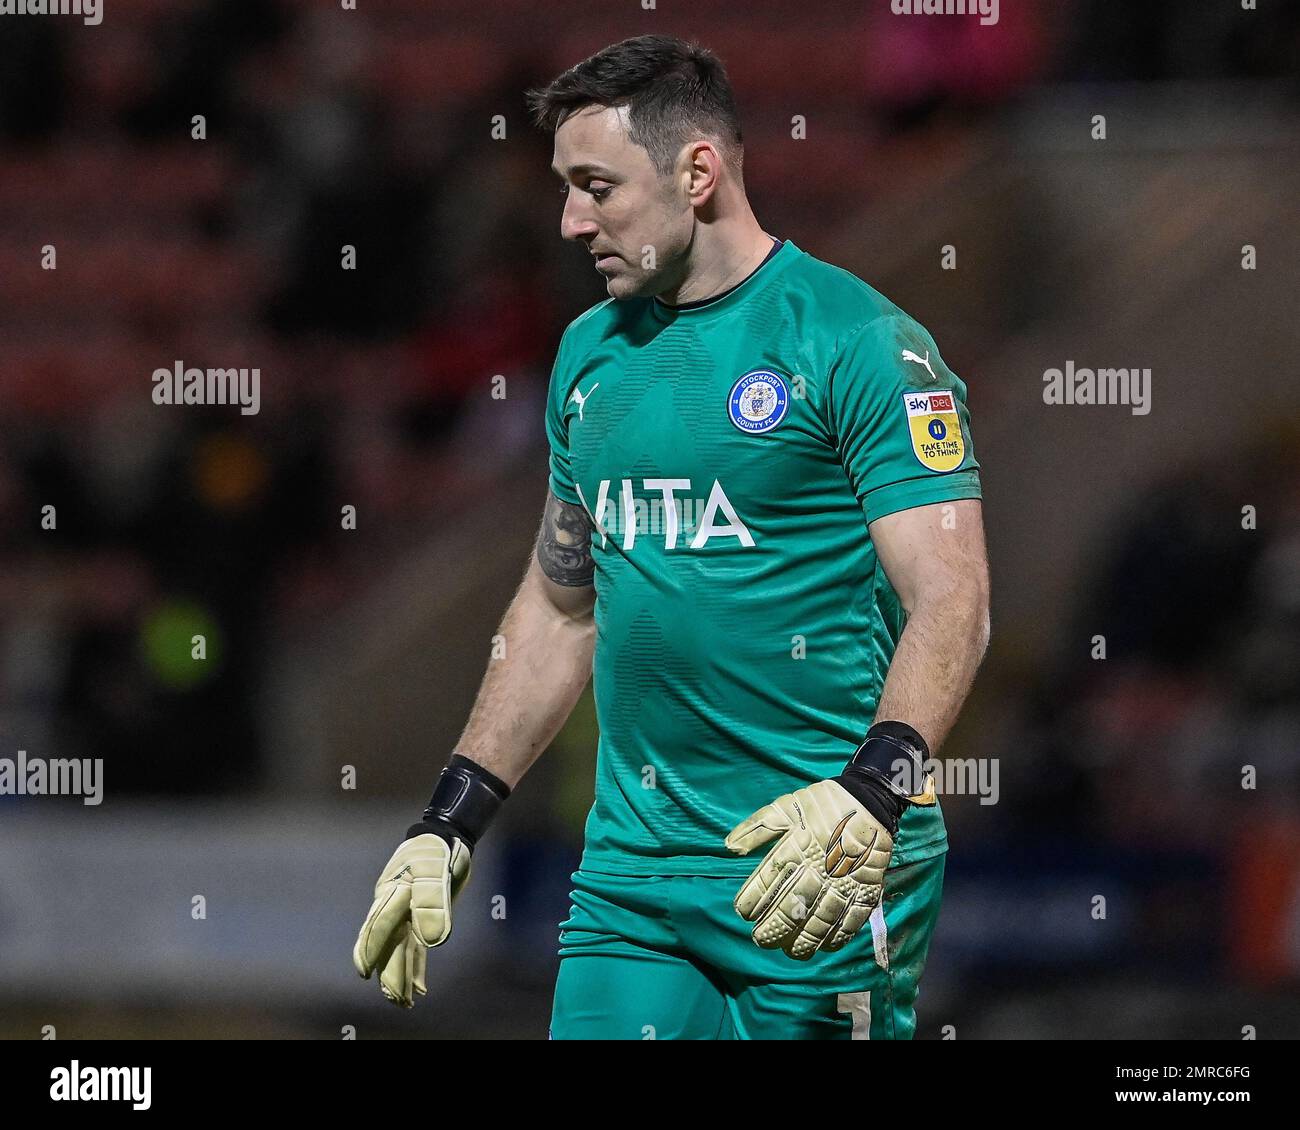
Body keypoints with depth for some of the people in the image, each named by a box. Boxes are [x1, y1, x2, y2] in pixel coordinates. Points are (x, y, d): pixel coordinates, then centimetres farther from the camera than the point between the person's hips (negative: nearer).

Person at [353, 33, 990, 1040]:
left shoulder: (860, 343, -9)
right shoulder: (591, 353, 13)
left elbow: (951, 601, -16)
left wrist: (871, 792, -31)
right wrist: (449, 827, 18)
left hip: (818, 879, -6)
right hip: (631, 870, 6)